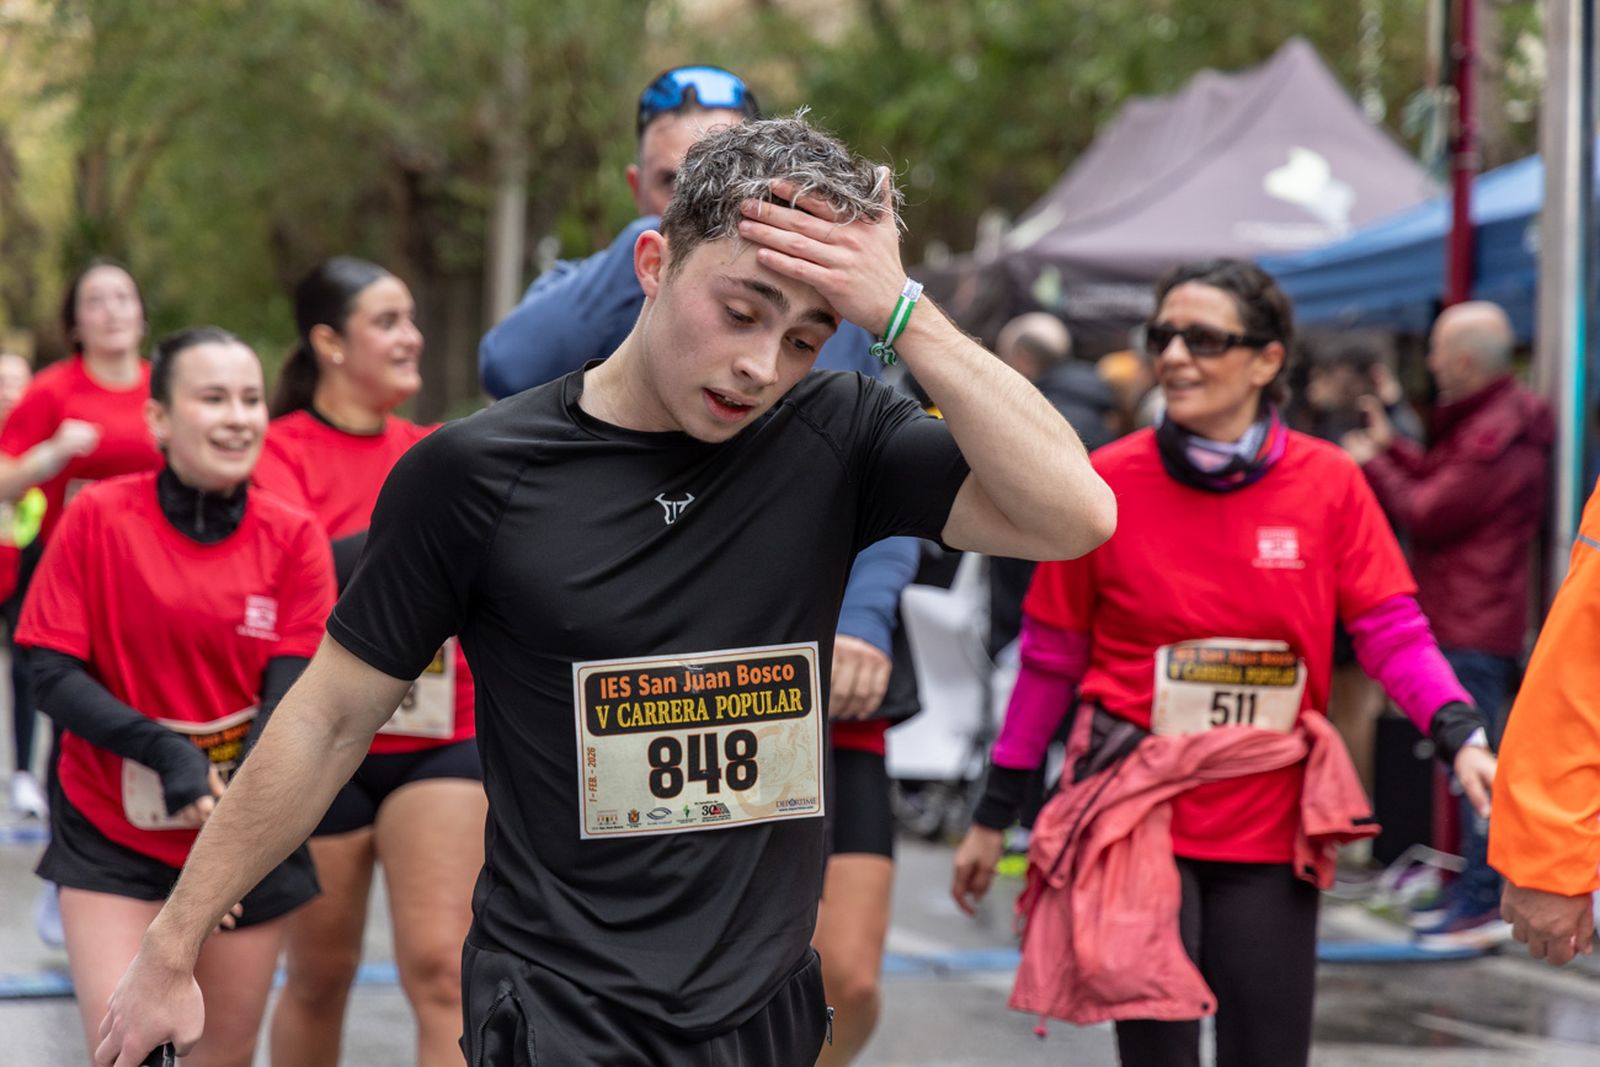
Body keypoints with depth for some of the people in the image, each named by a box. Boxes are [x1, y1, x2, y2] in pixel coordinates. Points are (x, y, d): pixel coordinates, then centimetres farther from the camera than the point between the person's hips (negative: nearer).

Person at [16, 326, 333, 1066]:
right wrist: (166, 751, -24)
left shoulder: (293, 538, -5)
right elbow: (53, 675, -9)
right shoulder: (98, 518, -8)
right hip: (111, 834, -1)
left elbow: (291, 693, -10)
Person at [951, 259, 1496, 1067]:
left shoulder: (1327, 483, -2)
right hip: (1138, 818, -2)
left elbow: (1394, 634, -3)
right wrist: (992, 816, 5)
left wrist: (1461, 738, -21)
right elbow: (1049, 660, 2)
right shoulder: (1108, 482, -5)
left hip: (1270, 827, 2)